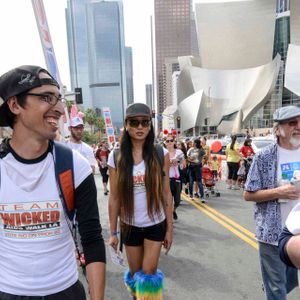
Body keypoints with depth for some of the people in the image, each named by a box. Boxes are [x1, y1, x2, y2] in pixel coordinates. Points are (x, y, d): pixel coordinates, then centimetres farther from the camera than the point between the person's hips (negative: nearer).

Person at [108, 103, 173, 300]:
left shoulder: (161, 154, -10)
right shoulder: (116, 157, -9)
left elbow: (166, 194, -5)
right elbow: (114, 197, -5)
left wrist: (170, 228, -2)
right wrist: (113, 232, 0)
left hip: (156, 224, -1)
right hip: (129, 226, 1)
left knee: (148, 274, 8)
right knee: (135, 274, 19)